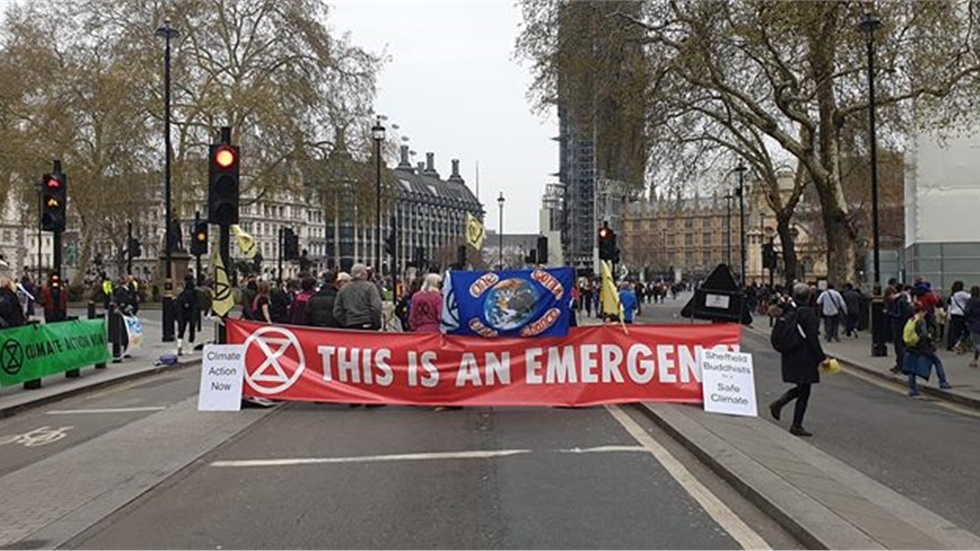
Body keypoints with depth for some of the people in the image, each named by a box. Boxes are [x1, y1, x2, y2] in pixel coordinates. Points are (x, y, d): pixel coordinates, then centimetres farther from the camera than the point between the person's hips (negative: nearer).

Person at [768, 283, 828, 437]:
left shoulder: (789, 310, 4)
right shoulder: (808, 312, -17)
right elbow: (812, 337, -18)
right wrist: (821, 357, -14)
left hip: (791, 355, 8)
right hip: (805, 357, -8)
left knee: (802, 388, 21)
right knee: (804, 391, 3)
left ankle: (778, 404, 11)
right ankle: (796, 426, 8)